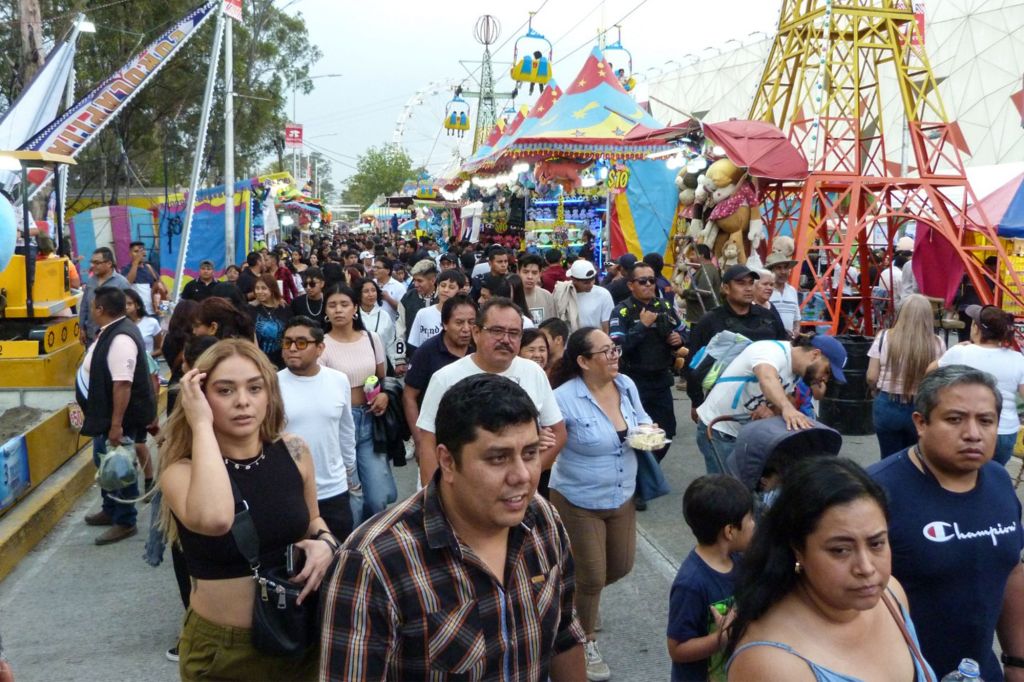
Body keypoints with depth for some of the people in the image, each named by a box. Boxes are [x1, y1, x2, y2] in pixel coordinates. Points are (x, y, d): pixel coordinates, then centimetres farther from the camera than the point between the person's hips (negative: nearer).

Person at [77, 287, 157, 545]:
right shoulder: (111, 331, 8)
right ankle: (111, 510, 39)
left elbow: (122, 384, -31)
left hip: (119, 418, -10)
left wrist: (116, 425, -30)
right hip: (105, 414, 10)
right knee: (105, 463, 22)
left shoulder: (120, 339, -26)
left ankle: (125, 522, 15)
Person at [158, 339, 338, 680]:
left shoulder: (292, 451, -6)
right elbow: (214, 520, -39)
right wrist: (202, 425, -29)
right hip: (222, 648, -3)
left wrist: (326, 544, -9)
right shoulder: (181, 471, -16)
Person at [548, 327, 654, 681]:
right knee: (591, 577, 4)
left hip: (621, 497, 6)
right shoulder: (564, 398, -22)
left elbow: (641, 420, 13)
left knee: (621, 566, 18)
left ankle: (579, 597, 48)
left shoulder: (627, 386, -3)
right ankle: (586, 643, 30)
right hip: (579, 501, -6)